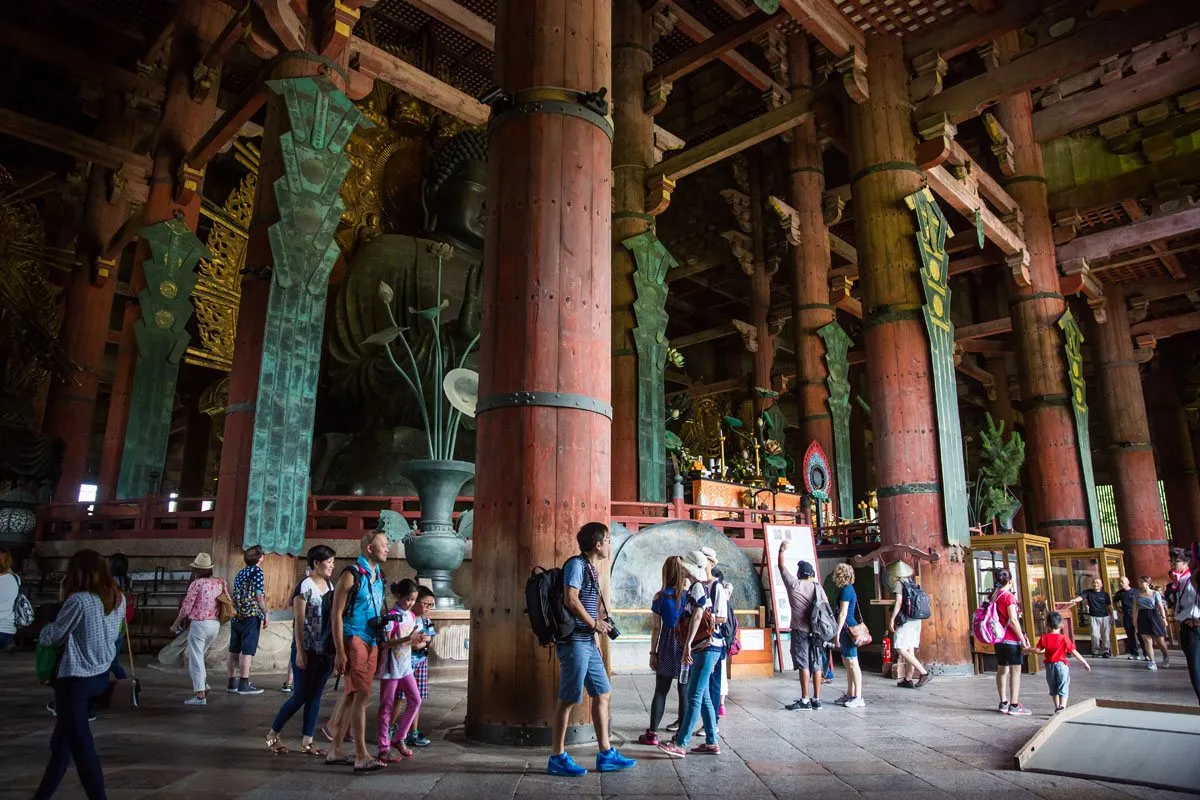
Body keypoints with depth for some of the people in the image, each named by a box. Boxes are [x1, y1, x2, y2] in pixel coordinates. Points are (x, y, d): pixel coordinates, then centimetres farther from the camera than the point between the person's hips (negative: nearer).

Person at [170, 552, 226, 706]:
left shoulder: (196, 584, -10)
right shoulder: (219, 583, 5)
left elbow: (186, 607, -7)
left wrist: (176, 623, 6)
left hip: (199, 624, -6)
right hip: (215, 624, 6)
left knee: (196, 659, 2)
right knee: (198, 656, 26)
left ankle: (200, 696, 2)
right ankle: (204, 684, 22)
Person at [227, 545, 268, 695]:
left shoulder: (240, 573, 16)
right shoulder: (257, 571, -7)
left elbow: (236, 594, 20)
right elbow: (259, 595, -14)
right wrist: (265, 613, -9)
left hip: (236, 616, 8)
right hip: (251, 615, -8)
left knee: (234, 650, 10)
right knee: (247, 651, -5)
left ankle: (232, 683, 16)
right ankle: (244, 685, -5)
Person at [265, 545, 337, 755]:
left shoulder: (329, 585, 9)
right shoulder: (305, 585, -12)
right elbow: (298, 621, -13)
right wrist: (300, 651, -16)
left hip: (325, 651, 6)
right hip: (307, 650, -6)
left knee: (315, 696, 9)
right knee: (301, 696, 1)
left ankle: (306, 741, 16)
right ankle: (272, 734, 19)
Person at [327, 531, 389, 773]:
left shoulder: (378, 577, 15)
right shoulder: (352, 575, -10)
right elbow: (337, 614, -12)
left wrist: (381, 644, 17)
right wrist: (340, 652, -16)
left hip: (372, 643, 8)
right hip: (354, 640, -8)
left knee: (353, 697, 12)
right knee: (362, 695, -11)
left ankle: (335, 751, 22)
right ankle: (361, 756, -8)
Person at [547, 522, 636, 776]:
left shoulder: (591, 568, 17)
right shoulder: (576, 564, -11)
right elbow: (571, 600, -21)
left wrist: (596, 639, 17)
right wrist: (595, 624, -11)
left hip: (587, 642, 9)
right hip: (574, 641, -9)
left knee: (602, 694, 11)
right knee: (568, 699, -2)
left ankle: (606, 755, 18)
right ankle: (557, 758, 8)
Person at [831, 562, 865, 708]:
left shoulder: (846, 590, -14)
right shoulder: (848, 589, 15)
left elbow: (843, 613, -18)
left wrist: (837, 632, -18)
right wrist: (840, 631, 23)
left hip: (847, 629, -10)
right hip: (848, 629, 10)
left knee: (852, 663, -6)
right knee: (847, 662, 14)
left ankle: (858, 697, -3)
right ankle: (850, 694, 21)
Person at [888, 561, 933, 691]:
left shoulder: (898, 583, -7)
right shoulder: (912, 584, 13)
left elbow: (899, 601, -15)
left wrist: (892, 619, -13)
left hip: (905, 621, -8)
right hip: (916, 620, 8)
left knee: (901, 649, -9)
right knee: (910, 650, 10)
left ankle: (924, 673, -16)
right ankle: (908, 680, 13)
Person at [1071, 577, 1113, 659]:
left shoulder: (1105, 594, 4)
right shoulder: (1088, 592, 0)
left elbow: (1109, 606, 10)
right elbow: (1080, 597, -16)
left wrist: (1112, 617, 9)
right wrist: (1074, 600, -38)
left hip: (1105, 617, 1)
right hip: (1093, 617, -1)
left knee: (1106, 635, 4)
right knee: (1095, 635, -4)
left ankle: (1105, 651, 17)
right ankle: (1096, 651, 10)